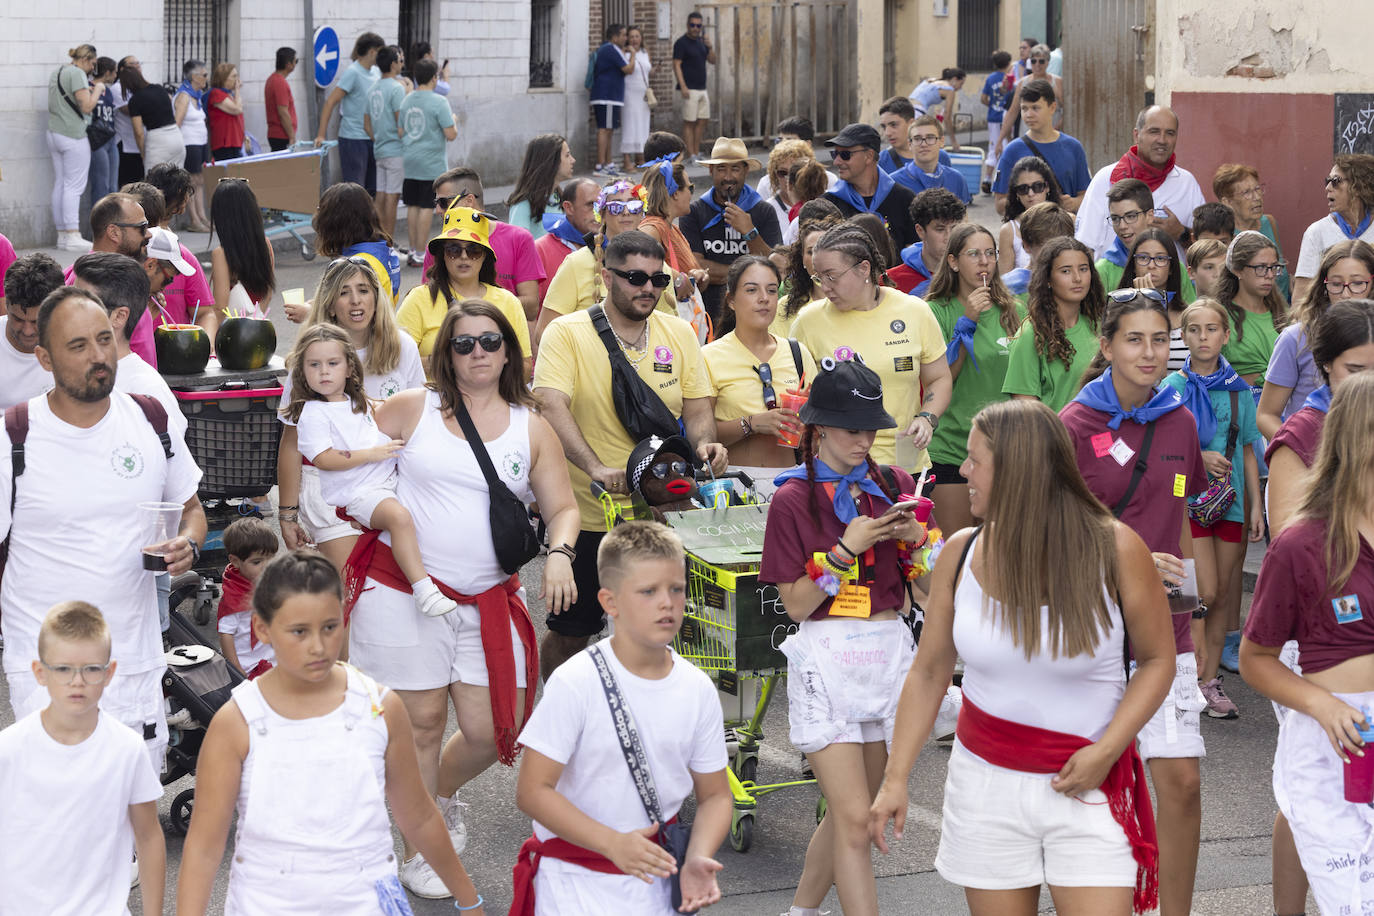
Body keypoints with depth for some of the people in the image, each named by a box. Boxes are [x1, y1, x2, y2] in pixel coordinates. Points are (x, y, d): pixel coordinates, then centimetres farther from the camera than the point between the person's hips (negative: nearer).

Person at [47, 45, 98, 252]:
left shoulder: (57, 72, 16)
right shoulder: (77, 73, -12)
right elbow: (87, 106, -18)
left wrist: (88, 91, 15)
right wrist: (97, 91, -1)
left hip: (54, 133, 9)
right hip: (73, 136, -9)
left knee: (60, 184, 9)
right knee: (74, 186, -8)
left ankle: (62, 235, 10)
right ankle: (73, 237, -10)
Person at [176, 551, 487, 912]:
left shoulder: (381, 709, -3)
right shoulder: (236, 724, -8)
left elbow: (419, 818, 10)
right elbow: (204, 844, -7)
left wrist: (468, 899, 18)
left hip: (366, 900, 1)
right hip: (266, 903, -1)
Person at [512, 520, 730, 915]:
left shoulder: (697, 690, -1)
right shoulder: (576, 683, -14)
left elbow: (714, 795, 7)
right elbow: (532, 791, -15)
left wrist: (697, 859, -12)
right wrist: (614, 843, -24)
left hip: (654, 877, 4)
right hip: (576, 877, -4)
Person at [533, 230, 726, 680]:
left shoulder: (679, 332, 7)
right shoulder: (566, 333, -7)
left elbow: (697, 408, 9)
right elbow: (552, 407, -20)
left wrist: (704, 442, -15)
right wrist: (595, 467, -34)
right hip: (587, 513, -3)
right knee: (569, 632, 8)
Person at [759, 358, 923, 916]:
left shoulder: (895, 486, 8)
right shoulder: (794, 499, -4)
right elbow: (797, 604, -6)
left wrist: (916, 538, -7)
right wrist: (846, 549, -15)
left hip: (890, 653, 4)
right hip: (827, 659, -4)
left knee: (849, 811, 13)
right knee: (855, 820, -11)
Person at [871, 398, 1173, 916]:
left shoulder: (1114, 549, -10)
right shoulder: (961, 554, -1)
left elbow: (1156, 662, -1)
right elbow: (929, 673, 6)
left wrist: (1108, 750, -13)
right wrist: (895, 777, 1)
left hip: (1089, 785, -2)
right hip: (985, 781, 3)